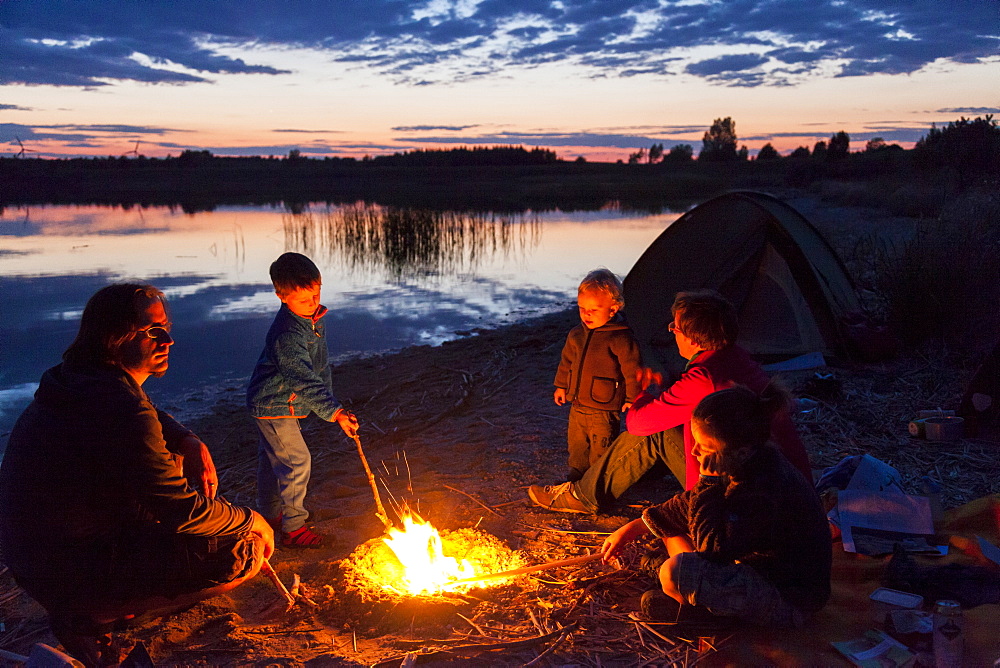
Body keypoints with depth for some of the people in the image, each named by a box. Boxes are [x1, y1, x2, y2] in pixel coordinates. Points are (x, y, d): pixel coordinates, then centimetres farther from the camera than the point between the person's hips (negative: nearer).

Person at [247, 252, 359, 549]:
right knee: (297, 461, -6)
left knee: (271, 459, 21)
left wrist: (330, 398, 13)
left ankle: (269, 516, 37)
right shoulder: (288, 334, -32)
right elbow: (304, 380, -36)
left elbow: (320, 363, 10)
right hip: (271, 405, -9)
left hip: (275, 403, 9)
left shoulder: (315, 317, -2)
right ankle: (293, 528, 6)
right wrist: (335, 412, -40)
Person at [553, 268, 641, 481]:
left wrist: (631, 398, -9)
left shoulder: (621, 339, -18)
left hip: (604, 409, -7)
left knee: (601, 448, 5)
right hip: (577, 406, 7)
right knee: (576, 443, 22)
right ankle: (577, 473, 41)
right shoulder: (576, 334, 4)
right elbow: (566, 361, 18)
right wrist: (561, 386, 22)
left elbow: (632, 370, -14)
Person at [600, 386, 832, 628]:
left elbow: (712, 549, -30)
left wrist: (708, 482, -29)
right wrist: (632, 529, 9)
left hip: (787, 604, -9)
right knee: (671, 524, 11)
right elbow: (690, 502, 9)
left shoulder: (767, 490, -32)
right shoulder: (745, 464, -4)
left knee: (676, 571, -29)